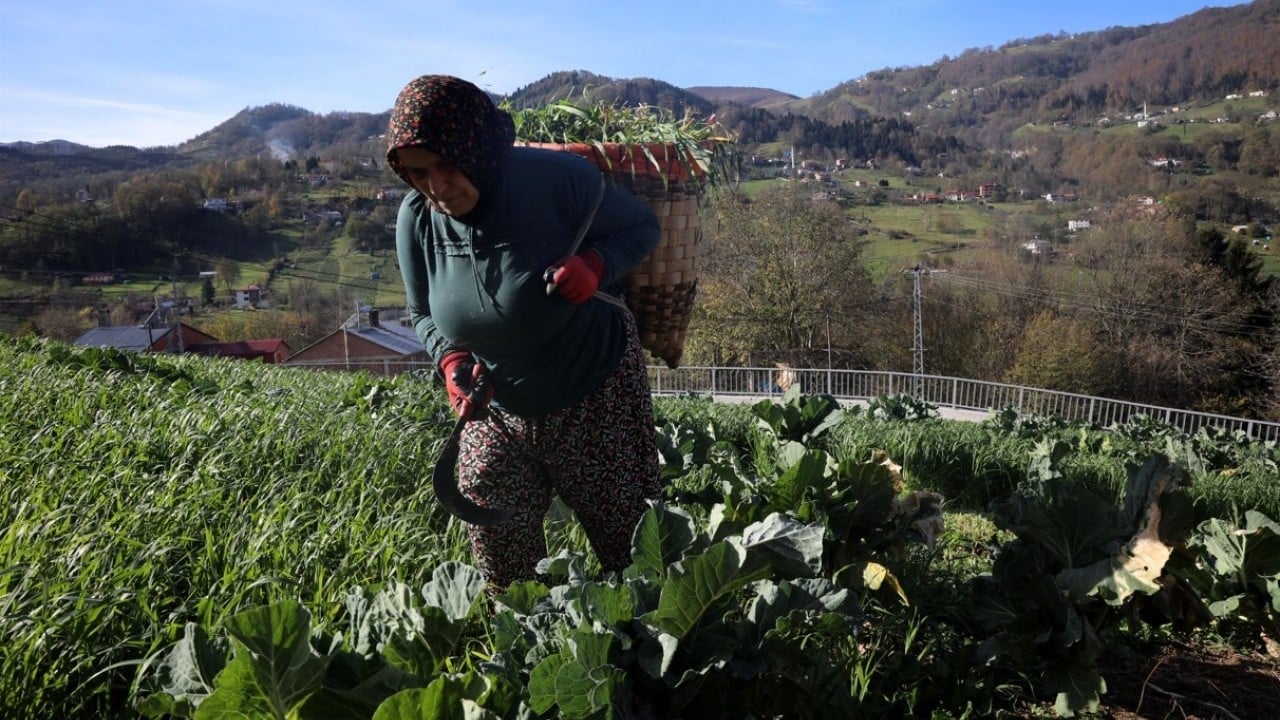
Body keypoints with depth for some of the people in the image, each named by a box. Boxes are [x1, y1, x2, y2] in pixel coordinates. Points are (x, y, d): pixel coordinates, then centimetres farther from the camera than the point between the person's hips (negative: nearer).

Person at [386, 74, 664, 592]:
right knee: (500, 567, 11)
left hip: (596, 401, -3)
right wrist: (451, 360, -15)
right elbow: (423, 314, 6)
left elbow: (641, 227, -8)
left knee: (634, 553, 10)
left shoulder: (557, 179, -24)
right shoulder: (416, 219, -10)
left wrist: (593, 267, -29)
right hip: (496, 411, 4)